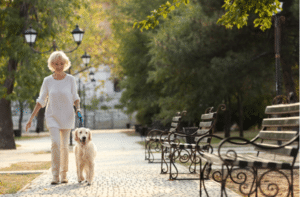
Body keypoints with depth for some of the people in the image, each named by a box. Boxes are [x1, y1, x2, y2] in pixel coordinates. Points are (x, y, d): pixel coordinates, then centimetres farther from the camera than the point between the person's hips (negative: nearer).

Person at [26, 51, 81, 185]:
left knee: (64, 145, 2)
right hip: (52, 116, 0)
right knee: (55, 143, -16)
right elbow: (41, 101, 1)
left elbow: (75, 98, 4)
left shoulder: (70, 79, -4)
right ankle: (55, 176, -12)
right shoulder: (47, 81, -2)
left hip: (67, 116, 0)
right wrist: (31, 118, -3)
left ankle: (64, 174, 18)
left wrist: (78, 108, -16)